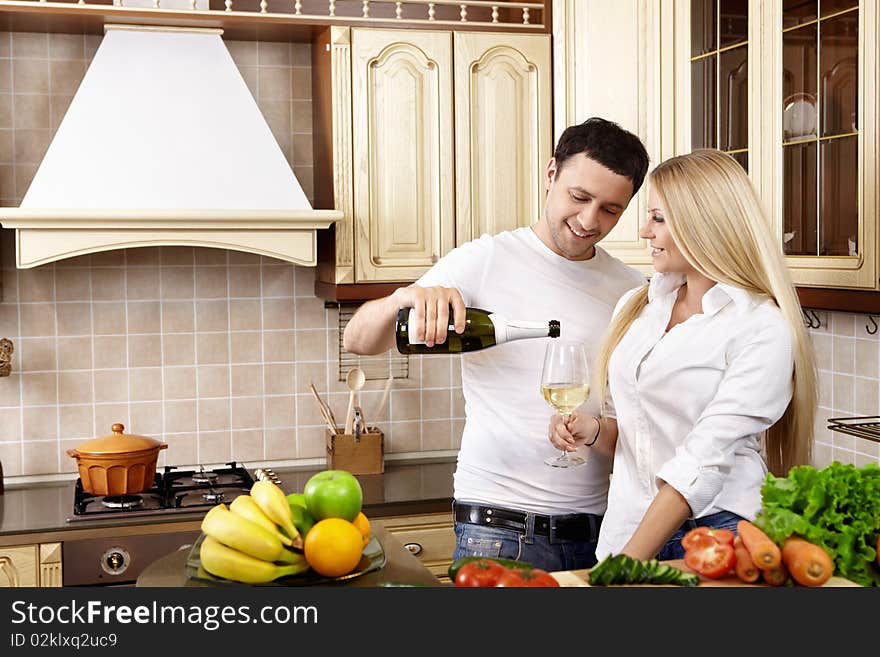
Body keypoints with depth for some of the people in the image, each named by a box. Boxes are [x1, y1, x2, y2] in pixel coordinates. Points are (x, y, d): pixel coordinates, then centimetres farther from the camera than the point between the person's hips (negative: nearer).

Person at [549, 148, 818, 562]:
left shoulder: (763, 330, -10)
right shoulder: (634, 306, 9)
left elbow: (705, 459, -17)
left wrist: (629, 563, -20)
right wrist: (593, 431, -2)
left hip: (718, 530, -5)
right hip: (626, 531, 5)